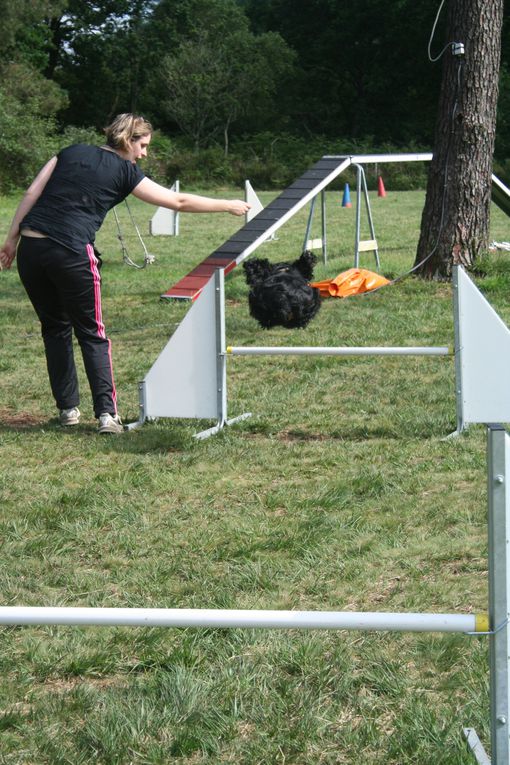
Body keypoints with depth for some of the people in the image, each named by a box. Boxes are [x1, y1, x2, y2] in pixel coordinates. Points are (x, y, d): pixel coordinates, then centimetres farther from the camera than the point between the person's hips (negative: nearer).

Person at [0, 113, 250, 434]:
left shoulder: (72, 152, 16)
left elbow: (32, 193, 9)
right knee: (91, 333, 8)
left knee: (55, 328, 18)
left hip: (30, 247, 4)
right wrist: (229, 206, 17)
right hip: (71, 253, -4)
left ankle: (68, 408, 20)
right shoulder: (125, 172, 4)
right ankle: (107, 413, -1)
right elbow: (179, 201, 7)